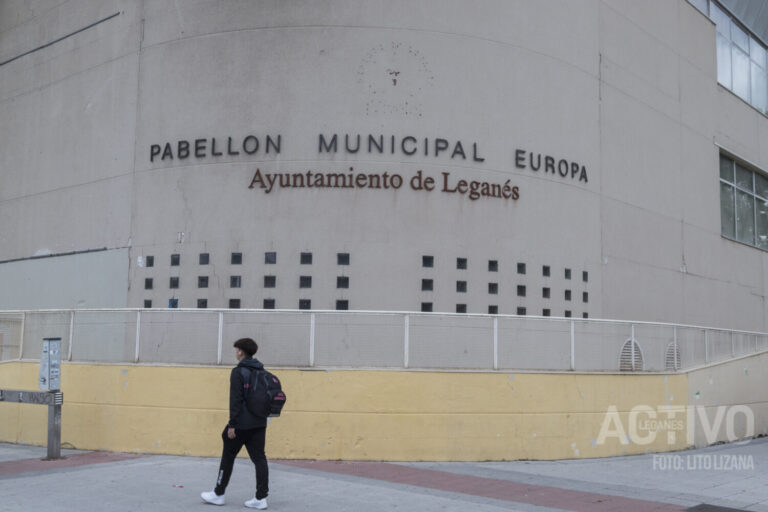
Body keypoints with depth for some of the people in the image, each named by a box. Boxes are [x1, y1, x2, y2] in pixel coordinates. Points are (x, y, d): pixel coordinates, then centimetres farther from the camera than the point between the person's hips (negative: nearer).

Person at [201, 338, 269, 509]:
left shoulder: (239, 372, -11)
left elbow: (235, 399, -16)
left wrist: (232, 424, -15)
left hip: (242, 424, -6)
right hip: (259, 423, 6)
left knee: (228, 457, 9)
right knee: (259, 458, 5)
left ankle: (218, 494, 21)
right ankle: (261, 498, 1)